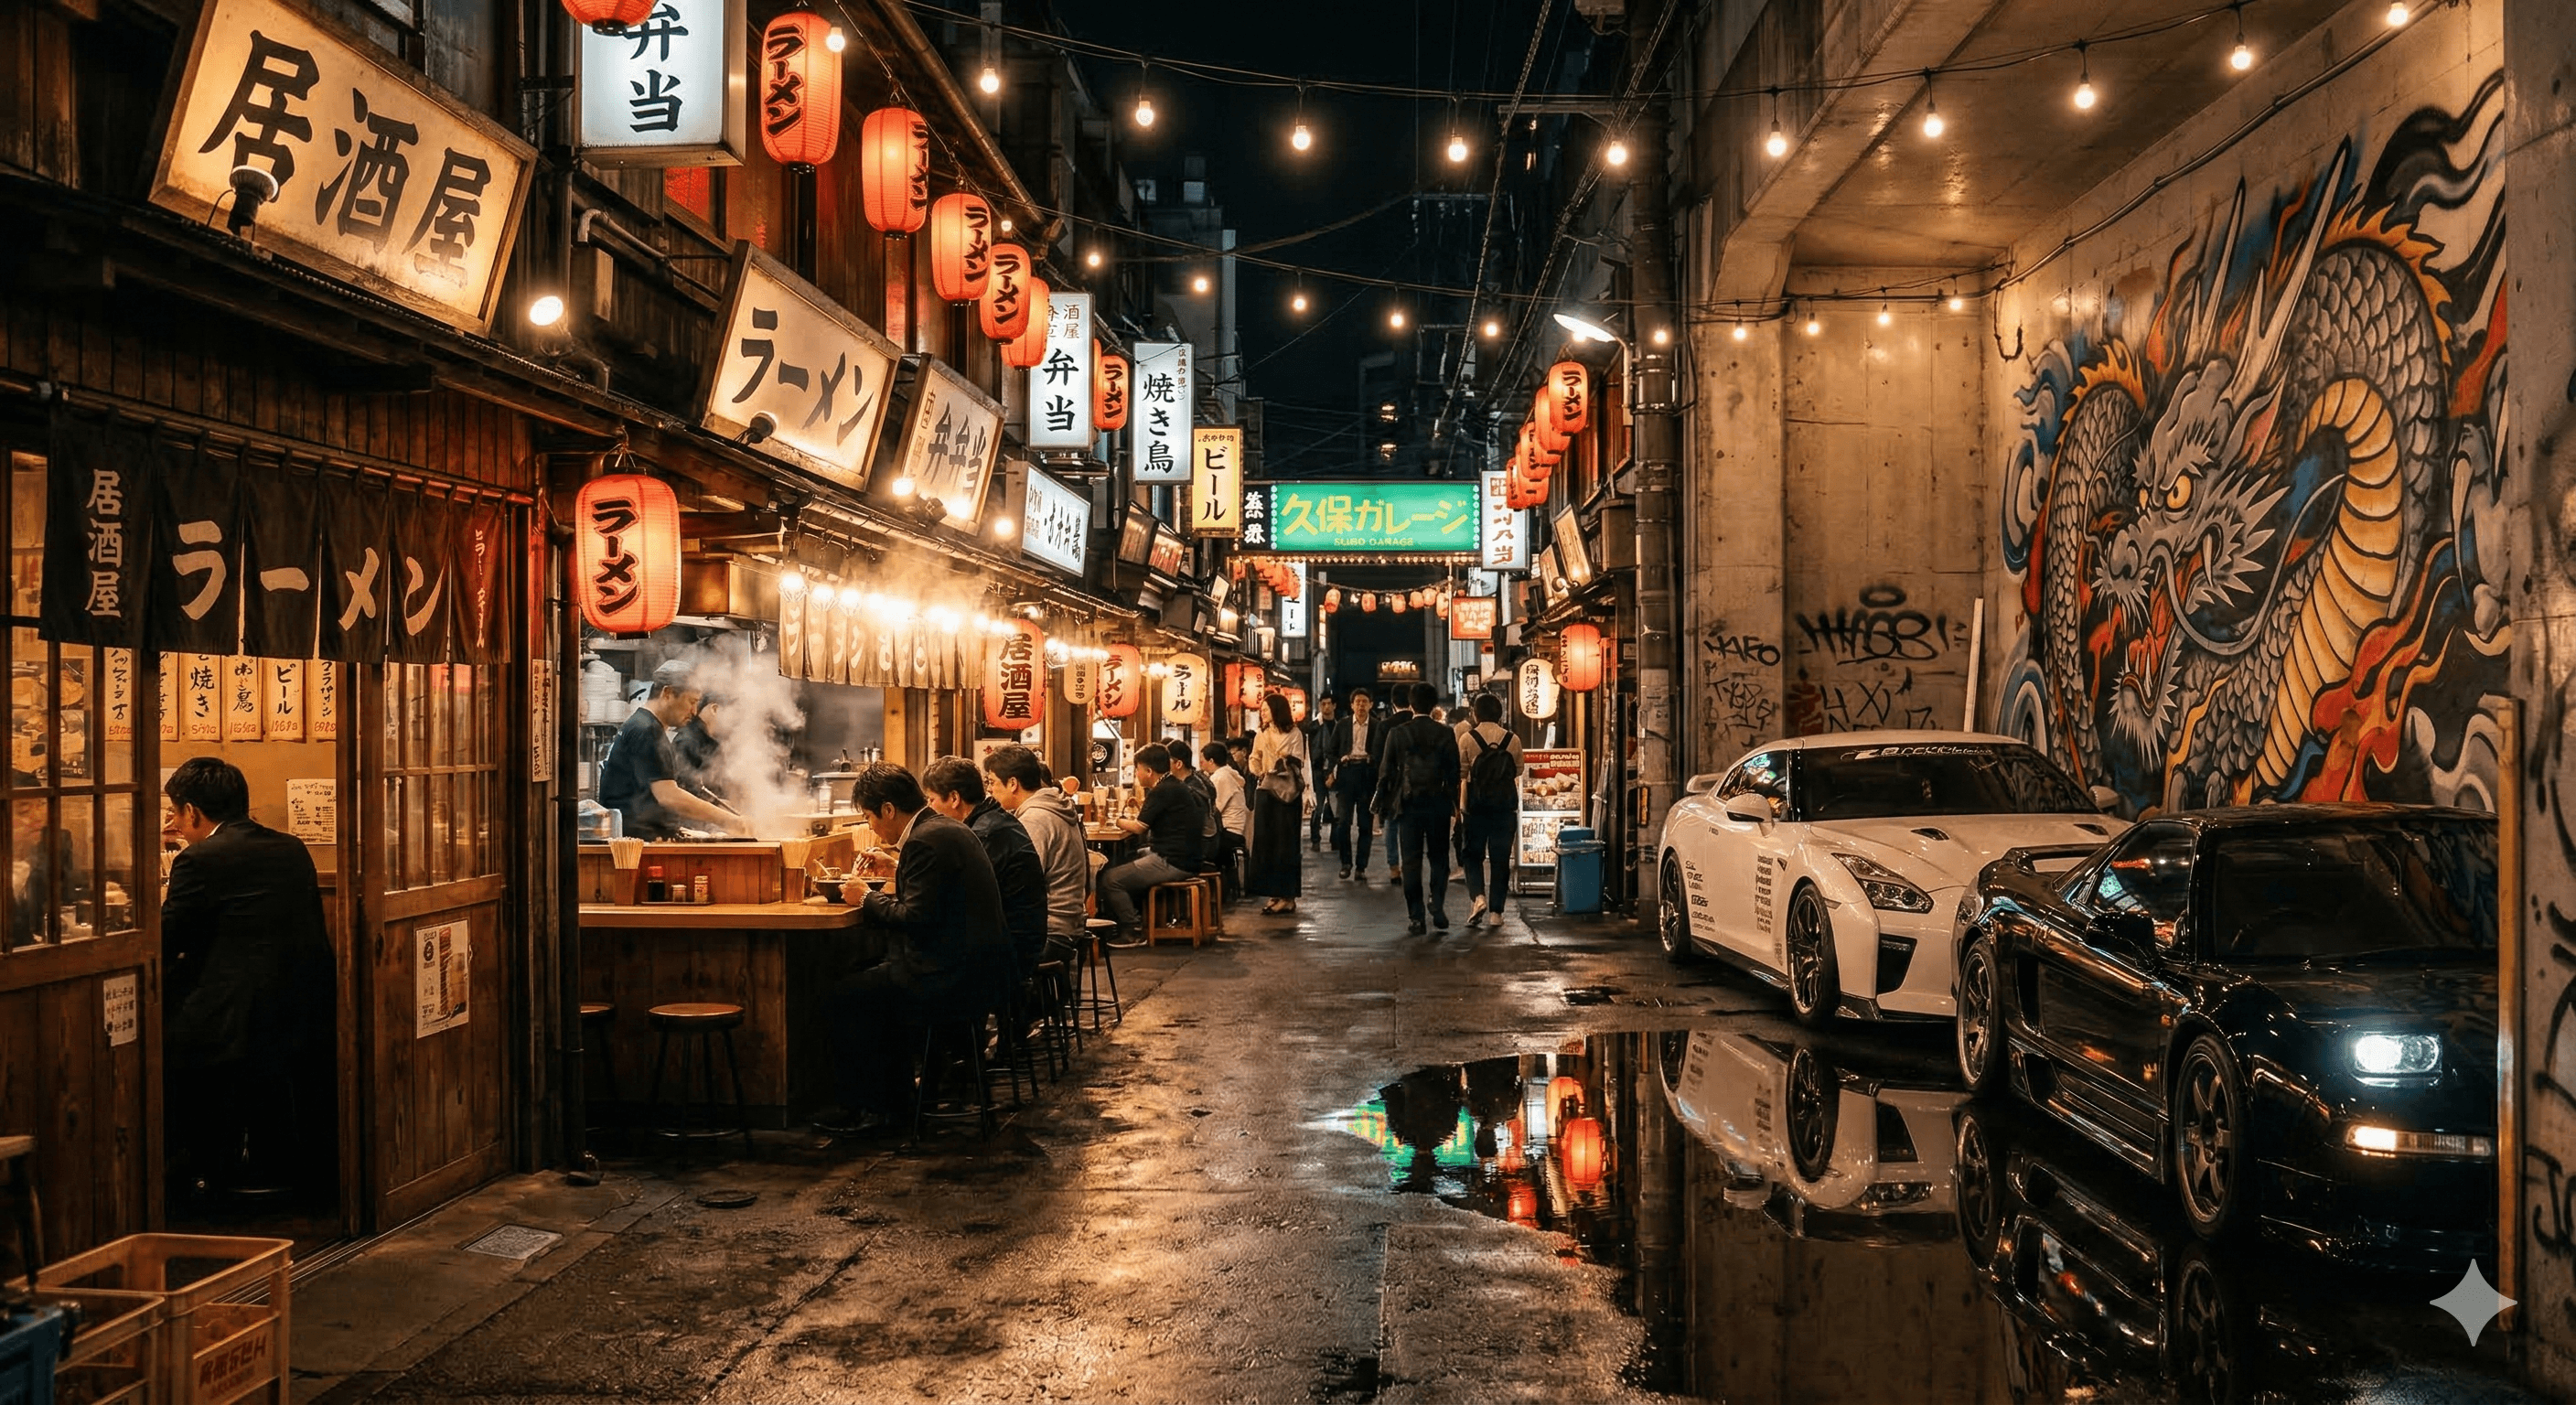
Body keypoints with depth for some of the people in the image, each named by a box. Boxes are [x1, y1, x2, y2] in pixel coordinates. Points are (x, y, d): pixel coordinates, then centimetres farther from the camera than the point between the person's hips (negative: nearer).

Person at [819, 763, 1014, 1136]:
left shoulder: (925, 842, -17)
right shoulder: (949, 829, 14)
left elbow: (916, 918, -20)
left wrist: (869, 899, -5)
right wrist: (896, 870, 15)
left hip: (957, 978, -11)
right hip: (981, 968, 11)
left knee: (843, 995, -4)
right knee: (874, 975, 25)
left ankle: (866, 1108, 6)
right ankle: (893, 1095, 27)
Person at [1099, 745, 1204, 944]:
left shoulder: (1163, 791, -15)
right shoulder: (1176, 787, 15)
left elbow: (1139, 827, -13)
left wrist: (1116, 821, 3)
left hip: (1173, 863, -11)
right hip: (1186, 859, 11)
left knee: (1110, 880, -11)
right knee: (1125, 862, 25)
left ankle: (1134, 931, -4)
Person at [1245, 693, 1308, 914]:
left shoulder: (1294, 734, -2)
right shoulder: (1261, 735, 12)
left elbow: (1297, 764, -7)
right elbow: (1255, 760, 12)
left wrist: (1283, 767, -23)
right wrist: (1258, 773, -7)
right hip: (1265, 791, 5)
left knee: (1286, 843, -3)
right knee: (1265, 842, 2)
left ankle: (1287, 896, 0)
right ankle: (1274, 893, 8)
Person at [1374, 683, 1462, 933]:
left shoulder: (1397, 733, -3)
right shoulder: (1446, 734, -2)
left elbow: (1386, 771, -2)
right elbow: (1454, 772, -1)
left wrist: (1383, 804, 7)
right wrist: (1454, 803, 9)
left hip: (1408, 805, 0)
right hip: (1438, 805, 0)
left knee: (1412, 861, 4)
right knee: (1439, 858, 12)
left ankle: (1416, 917, 2)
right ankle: (1437, 905, -6)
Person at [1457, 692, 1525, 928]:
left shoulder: (1466, 739, -5)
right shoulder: (1512, 740, 1)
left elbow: (1462, 776, -5)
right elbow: (1517, 774, 5)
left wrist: (1462, 808, -1)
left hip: (1476, 805, -1)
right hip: (1505, 805, 1)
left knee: (1474, 855, 11)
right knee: (1501, 859, 7)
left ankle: (1478, 896, -11)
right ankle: (1496, 911, 7)